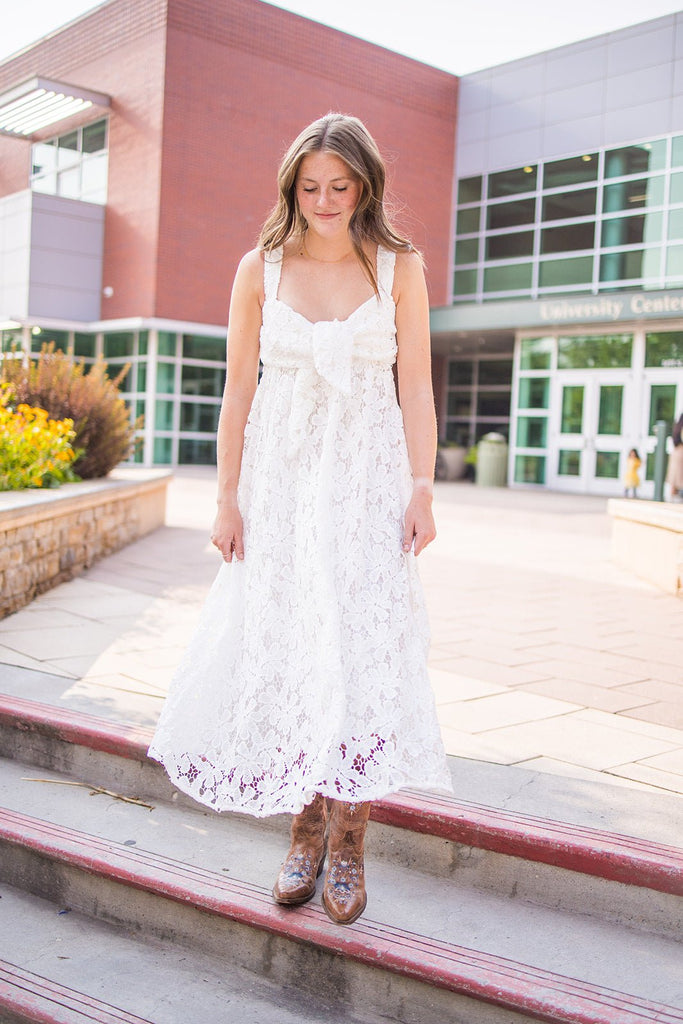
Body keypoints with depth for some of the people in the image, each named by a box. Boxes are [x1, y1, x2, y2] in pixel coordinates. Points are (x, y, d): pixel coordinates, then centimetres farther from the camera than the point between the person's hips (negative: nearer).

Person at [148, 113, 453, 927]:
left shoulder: (399, 268, 3)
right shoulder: (260, 269, 5)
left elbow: (416, 389, 1)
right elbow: (239, 392, 5)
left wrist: (421, 492, -6)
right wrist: (227, 500, 0)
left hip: (368, 480, -1)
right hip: (281, 478, 1)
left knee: (360, 651, -6)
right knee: (283, 651, 2)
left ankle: (347, 843, 7)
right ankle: (306, 833, 16)